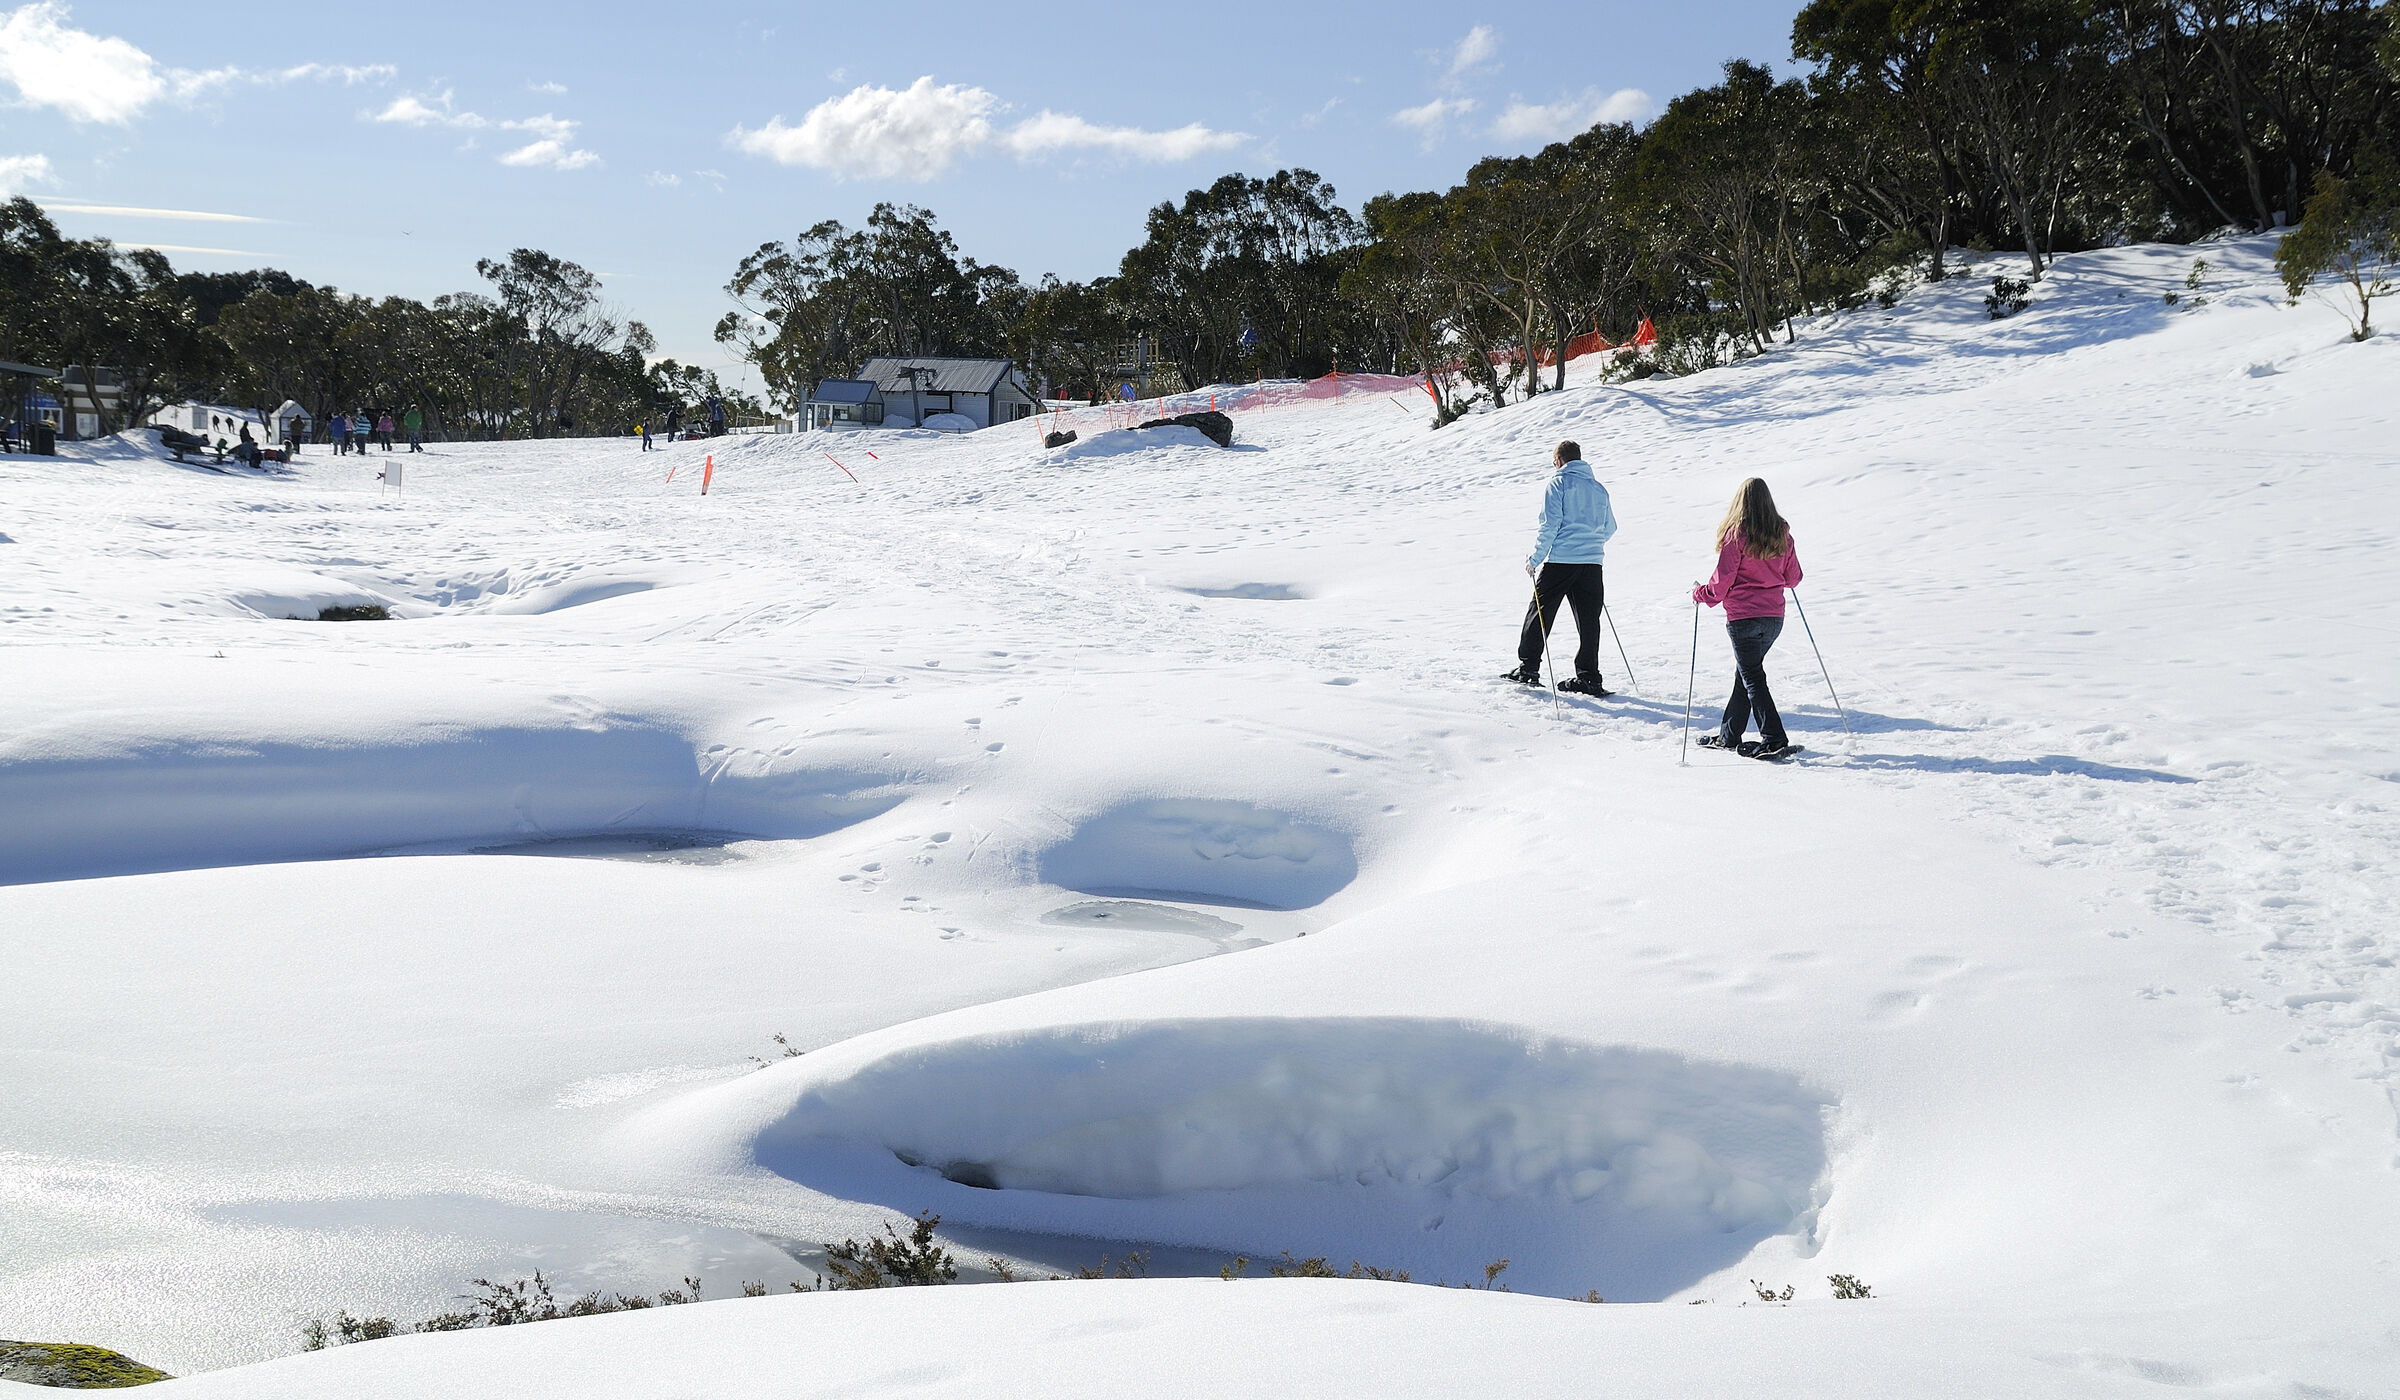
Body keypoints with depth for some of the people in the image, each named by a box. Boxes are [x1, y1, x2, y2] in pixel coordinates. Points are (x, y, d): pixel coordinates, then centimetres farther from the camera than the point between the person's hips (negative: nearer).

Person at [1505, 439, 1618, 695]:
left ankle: (1528, 669, 10)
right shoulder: (1599, 488, 13)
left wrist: (1535, 559, -6)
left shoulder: (1558, 483, -3)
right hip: (1592, 563, 4)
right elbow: (1610, 527, 19)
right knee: (1588, 620, 4)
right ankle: (1588, 678, 1)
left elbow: (1550, 525, -11)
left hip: (1560, 560, -4)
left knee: (1539, 613, 7)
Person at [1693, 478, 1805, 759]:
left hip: (1744, 618, -6)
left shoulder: (1736, 535, -13)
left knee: (1752, 677, -2)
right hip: (1774, 617, 6)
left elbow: (1722, 581, -10)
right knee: (1745, 672, 18)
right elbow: (1793, 577, 13)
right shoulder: (1782, 534, 3)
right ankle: (1729, 735, 27)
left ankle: (1774, 739, -10)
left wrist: (1700, 593, 8)